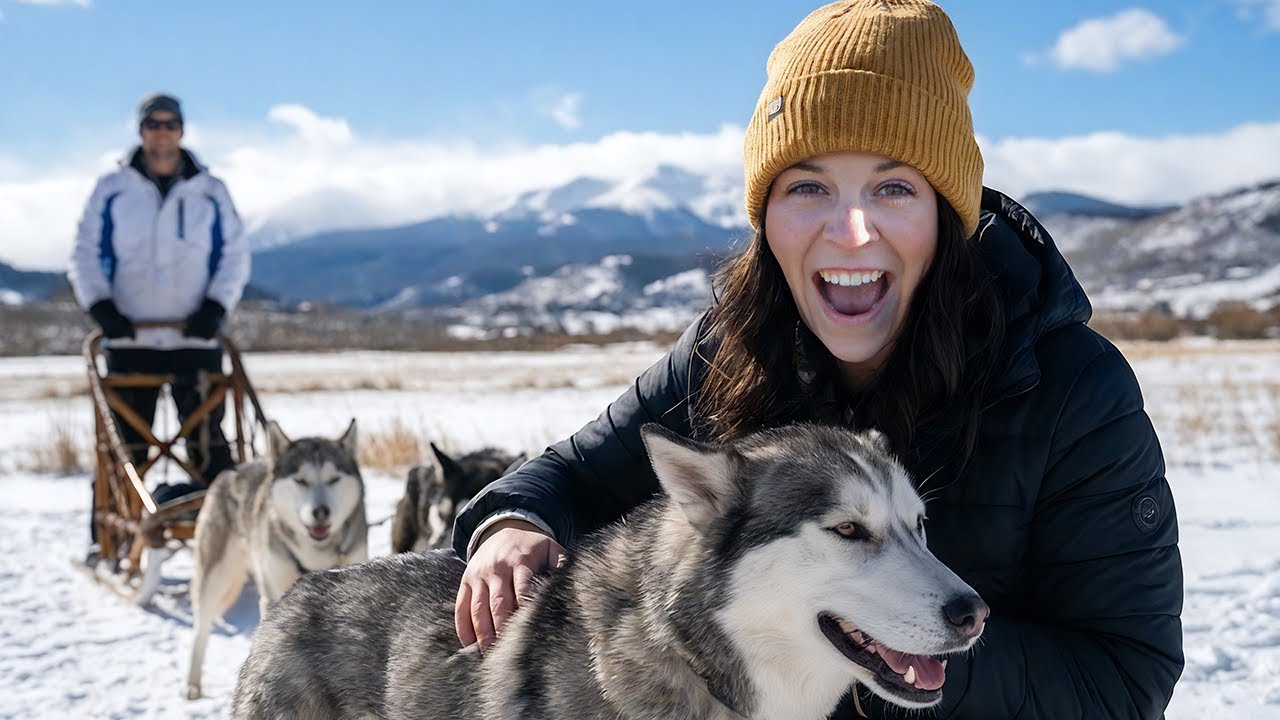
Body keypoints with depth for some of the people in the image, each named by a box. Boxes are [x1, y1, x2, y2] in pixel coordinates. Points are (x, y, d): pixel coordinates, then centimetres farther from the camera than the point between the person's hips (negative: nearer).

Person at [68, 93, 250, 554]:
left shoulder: (210, 192, 8)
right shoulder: (111, 190, 7)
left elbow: (235, 255, 8)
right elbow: (86, 255, 8)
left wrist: (216, 306, -7)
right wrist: (100, 306, -7)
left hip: (196, 338, 0)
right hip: (130, 338, 0)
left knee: (207, 441, -3)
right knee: (124, 445, 4)